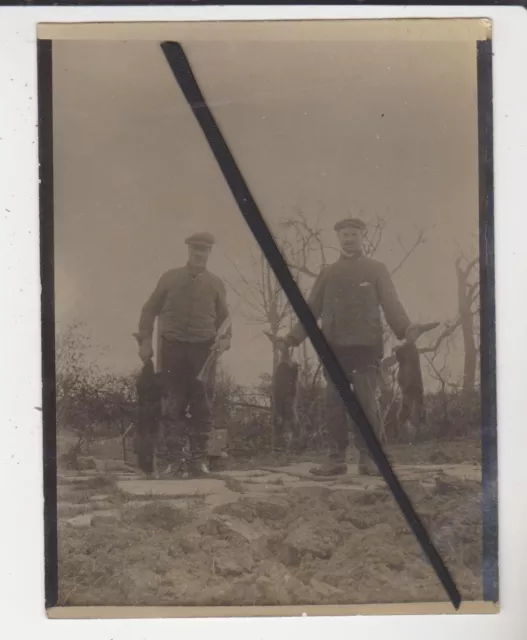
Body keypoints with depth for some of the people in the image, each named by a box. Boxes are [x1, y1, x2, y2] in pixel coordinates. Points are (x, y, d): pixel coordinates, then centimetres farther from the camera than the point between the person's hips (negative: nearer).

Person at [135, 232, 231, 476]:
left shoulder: (216, 283, 8)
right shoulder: (170, 277, 6)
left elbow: (223, 316, 14)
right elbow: (150, 309, 9)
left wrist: (224, 338, -6)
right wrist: (145, 341, 0)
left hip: (203, 350, 1)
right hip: (172, 348, -1)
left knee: (201, 406, 2)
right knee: (172, 404, 0)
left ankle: (199, 458, 9)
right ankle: (175, 456, 9)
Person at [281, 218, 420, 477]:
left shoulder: (376, 269, 9)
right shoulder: (328, 273, 17)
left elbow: (391, 304, -1)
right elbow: (312, 309, 13)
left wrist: (405, 328, -19)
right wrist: (294, 336, 2)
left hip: (366, 346, -3)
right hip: (334, 348, 3)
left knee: (366, 402, -8)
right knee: (335, 404, 2)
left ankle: (369, 457, 3)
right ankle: (336, 459, 8)